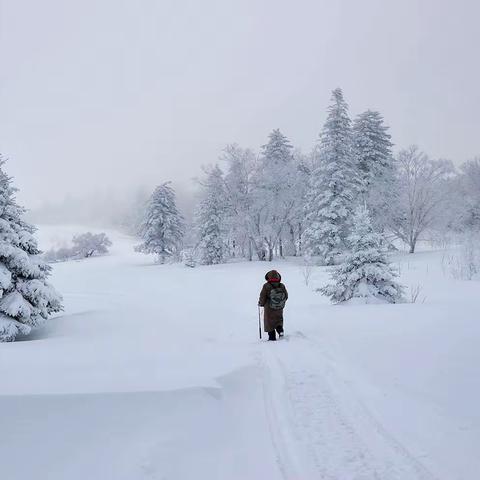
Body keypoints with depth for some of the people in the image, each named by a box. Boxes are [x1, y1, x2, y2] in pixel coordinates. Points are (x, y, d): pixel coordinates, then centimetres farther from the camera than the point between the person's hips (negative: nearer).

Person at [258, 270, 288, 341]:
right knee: (279, 320, 22)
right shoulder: (282, 286, -4)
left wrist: (260, 303, 9)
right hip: (279, 309, 3)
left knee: (269, 323, 9)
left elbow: (262, 297, -11)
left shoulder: (266, 286, -15)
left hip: (269, 309, -3)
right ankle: (280, 330, -3)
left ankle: (272, 337, 7)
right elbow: (286, 296, 5)